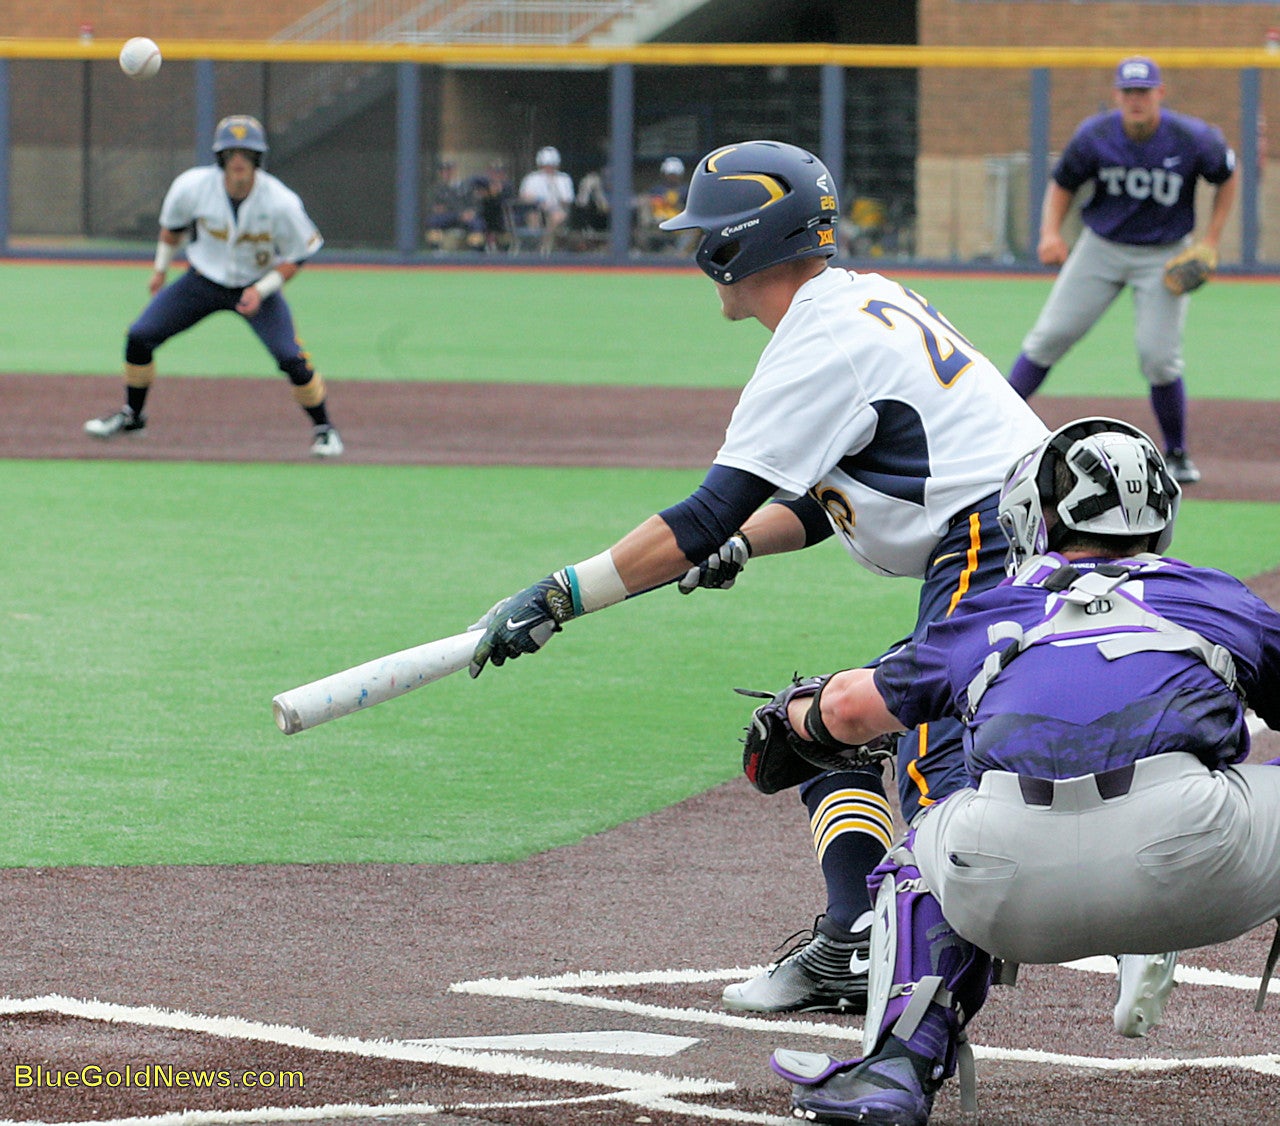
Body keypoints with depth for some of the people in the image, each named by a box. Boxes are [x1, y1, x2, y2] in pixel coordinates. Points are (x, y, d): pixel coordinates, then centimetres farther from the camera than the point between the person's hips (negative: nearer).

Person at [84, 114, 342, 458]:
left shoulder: (281, 203, -26)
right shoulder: (192, 187, -20)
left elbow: (296, 257, -12)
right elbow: (172, 224, 3)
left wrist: (261, 290, -22)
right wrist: (160, 269, 11)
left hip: (257, 289, -2)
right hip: (202, 283, 2)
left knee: (291, 358, -19)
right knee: (139, 337, -4)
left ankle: (323, 428, 5)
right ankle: (132, 415, 20)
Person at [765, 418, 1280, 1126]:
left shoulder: (993, 616, 31)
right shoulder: (1221, 600, 29)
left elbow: (852, 708, 48)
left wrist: (798, 710, 71)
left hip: (1020, 883, 2)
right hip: (1198, 864, -2)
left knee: (926, 851, 35)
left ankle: (898, 1066, 16)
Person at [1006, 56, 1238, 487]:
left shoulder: (1193, 140, -18)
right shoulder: (1093, 137, -14)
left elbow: (1227, 175, 1)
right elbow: (1063, 184, 1)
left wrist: (1211, 240, -5)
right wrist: (1050, 233, -17)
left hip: (1164, 257, -2)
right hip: (1101, 249, 2)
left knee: (1159, 355, -10)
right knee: (1051, 334, -3)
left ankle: (1177, 454, 10)